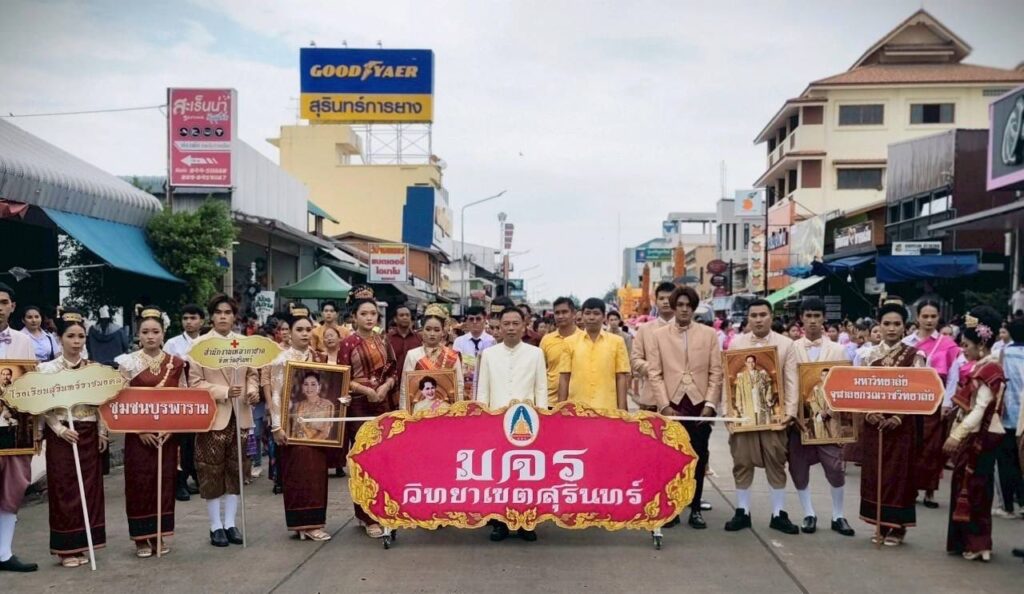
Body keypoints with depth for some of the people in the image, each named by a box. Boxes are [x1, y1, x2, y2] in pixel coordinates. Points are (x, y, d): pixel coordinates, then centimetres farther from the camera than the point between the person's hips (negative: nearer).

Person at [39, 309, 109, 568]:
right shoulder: (47, 369, -3)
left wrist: (102, 432, 1)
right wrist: (60, 430, -17)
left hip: (89, 435, 3)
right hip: (61, 436, -3)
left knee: (89, 489, 5)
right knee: (64, 490, 0)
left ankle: (82, 545, 15)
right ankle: (66, 548, 8)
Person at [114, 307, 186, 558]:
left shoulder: (176, 363, 4)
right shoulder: (128, 362, -3)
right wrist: (141, 429, -12)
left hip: (168, 433, 2)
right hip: (138, 433, -2)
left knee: (165, 481, 5)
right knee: (140, 483, 0)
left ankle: (160, 535, 16)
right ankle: (142, 538, 10)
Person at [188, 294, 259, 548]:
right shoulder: (200, 343, -4)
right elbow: (194, 382, -8)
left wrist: (252, 391, -8)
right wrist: (224, 391, -20)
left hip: (239, 415, 4)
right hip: (212, 416, -4)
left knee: (235, 470, 9)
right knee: (212, 473, 2)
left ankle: (230, 523, 19)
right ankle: (216, 526, 13)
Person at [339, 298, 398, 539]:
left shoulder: (383, 342, 10)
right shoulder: (348, 343, -5)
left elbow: (393, 371, 11)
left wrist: (385, 387, -8)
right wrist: (366, 390, -17)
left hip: (381, 403, 5)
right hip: (357, 404, -5)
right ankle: (368, 516, 0)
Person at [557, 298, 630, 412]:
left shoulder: (617, 342, 6)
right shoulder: (570, 342, 8)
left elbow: (621, 377, 5)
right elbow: (564, 378, 8)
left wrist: (621, 409, -1)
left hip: (607, 410, -1)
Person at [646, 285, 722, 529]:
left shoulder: (709, 334, 7)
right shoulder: (659, 335, 6)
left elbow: (716, 372, 4)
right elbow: (654, 373, 1)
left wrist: (710, 404, -6)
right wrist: (664, 405, -8)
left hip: (699, 404, 1)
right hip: (672, 405, 0)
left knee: (698, 459, 5)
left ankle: (695, 509, 13)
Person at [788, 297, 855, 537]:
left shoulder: (837, 350, 7)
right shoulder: (792, 348, 5)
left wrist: (830, 410, -10)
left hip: (828, 416, 0)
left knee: (835, 466, -3)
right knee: (799, 466, 3)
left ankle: (838, 515, 12)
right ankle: (809, 514, 16)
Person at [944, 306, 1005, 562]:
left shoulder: (990, 370, -16)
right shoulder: (979, 368, 11)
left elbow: (980, 409, -22)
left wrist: (957, 435, -25)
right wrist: (956, 434, 14)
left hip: (981, 438, -9)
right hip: (970, 437, 9)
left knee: (974, 488, -1)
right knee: (964, 488, 12)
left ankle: (977, 544, 8)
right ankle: (966, 540, 19)